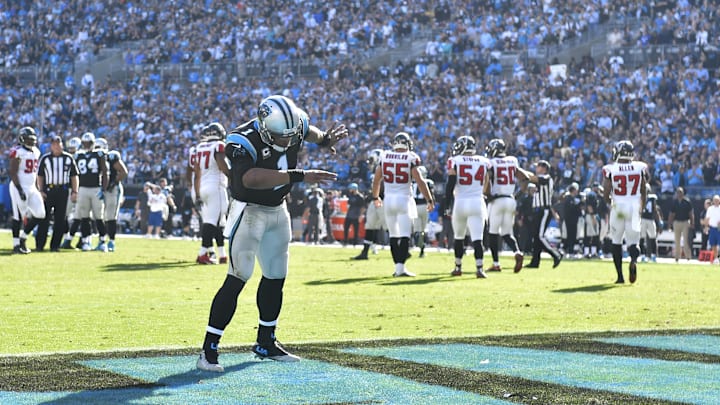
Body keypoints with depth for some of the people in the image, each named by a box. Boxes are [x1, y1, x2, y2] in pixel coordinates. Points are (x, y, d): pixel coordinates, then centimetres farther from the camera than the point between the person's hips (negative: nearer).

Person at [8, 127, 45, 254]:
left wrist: (36, 189, 16)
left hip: (32, 187, 8)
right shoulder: (18, 152, -13)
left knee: (40, 214, 2)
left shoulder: (35, 152, 11)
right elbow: (12, 172, -16)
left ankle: (23, 237, 17)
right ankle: (16, 245, 5)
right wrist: (20, 190, -21)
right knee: (19, 216, -3)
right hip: (19, 187, -8)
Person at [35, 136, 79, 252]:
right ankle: (39, 244, 4)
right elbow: (40, 176, 6)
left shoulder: (68, 158, 4)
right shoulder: (45, 158, 2)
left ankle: (55, 245, 9)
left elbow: (74, 176, 7)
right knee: (44, 217, -2)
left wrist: (74, 191, 1)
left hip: (63, 190, 1)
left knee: (60, 219, 2)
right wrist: (41, 191, -4)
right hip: (48, 190, -1)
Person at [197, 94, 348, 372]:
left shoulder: (294, 126, -9)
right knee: (237, 279, -15)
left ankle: (266, 343, 33)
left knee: (275, 277, 15)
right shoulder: (244, 141, -30)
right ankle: (208, 350, -15)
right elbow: (251, 179, -48)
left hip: (278, 211, 7)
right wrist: (299, 176, -48)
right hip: (249, 211, -7)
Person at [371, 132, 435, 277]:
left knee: (393, 235, 13)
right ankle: (400, 268, -14)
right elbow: (420, 181, -11)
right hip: (404, 199, -4)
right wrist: (430, 200, -3)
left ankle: (398, 266, 13)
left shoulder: (384, 157, 4)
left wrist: (375, 197, 30)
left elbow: (376, 180, 14)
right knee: (405, 236, -5)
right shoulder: (410, 159, -7)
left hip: (388, 199, 4)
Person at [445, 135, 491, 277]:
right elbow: (487, 186, 14)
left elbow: (450, 183, -8)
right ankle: (479, 268, -19)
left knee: (459, 237, 17)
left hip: (460, 202, -1)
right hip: (477, 202, 1)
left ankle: (458, 268, 24)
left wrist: (447, 201, -3)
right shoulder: (484, 162, 8)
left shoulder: (455, 161, -1)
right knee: (477, 238, -5)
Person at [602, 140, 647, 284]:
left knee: (616, 242, 14)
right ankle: (634, 260, -28)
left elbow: (606, 194, -7)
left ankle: (620, 276, 11)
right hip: (634, 208, 1)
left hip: (617, 207, -1)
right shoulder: (640, 168, -1)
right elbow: (644, 192, 7)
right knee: (633, 242, 7)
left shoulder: (610, 170, -6)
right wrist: (641, 207, 22)